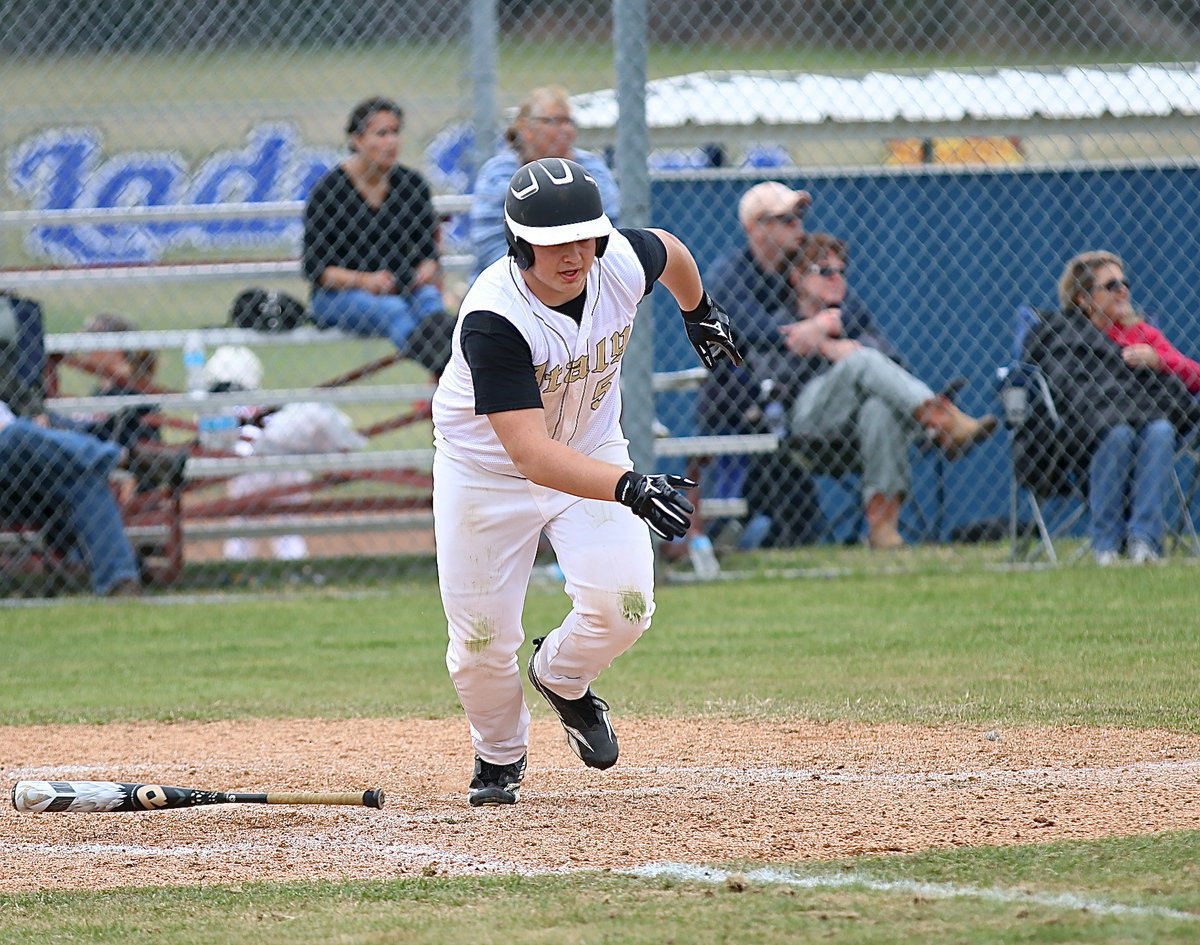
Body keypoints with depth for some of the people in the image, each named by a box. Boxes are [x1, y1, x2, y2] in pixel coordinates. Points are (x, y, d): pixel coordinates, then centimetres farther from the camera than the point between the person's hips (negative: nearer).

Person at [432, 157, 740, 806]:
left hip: (590, 448, 4)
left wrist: (699, 311, 25)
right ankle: (499, 755, 30)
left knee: (622, 604, -15)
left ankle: (560, 676, 20)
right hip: (487, 467, -4)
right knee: (482, 638, -3)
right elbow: (529, 453, -43)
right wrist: (628, 486, -55)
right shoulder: (493, 319, -37)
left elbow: (668, 249, 6)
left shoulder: (622, 262, -22)